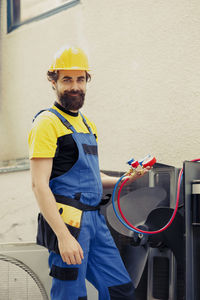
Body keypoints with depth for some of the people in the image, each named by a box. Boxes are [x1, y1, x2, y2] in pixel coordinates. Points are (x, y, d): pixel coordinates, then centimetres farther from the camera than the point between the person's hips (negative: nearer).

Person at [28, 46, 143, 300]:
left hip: (94, 220, 8)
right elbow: (39, 184, -16)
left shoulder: (88, 125, 19)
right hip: (68, 221, -8)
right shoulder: (48, 123, -8)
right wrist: (63, 236, -23)